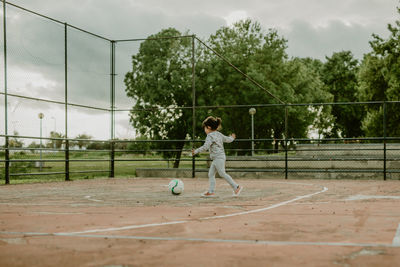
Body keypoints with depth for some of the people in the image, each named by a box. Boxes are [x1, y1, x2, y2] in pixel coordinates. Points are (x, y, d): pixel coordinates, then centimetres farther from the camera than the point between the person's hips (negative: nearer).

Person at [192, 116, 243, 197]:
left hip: (218, 158, -10)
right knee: (211, 174, 7)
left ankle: (237, 187, -6)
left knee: (222, 174, -9)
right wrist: (232, 137, 47)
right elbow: (228, 139, 25)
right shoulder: (219, 134, 15)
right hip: (216, 159, 10)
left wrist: (196, 151, -15)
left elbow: (205, 147, -20)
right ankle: (211, 191, 5)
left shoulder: (210, 136, -11)